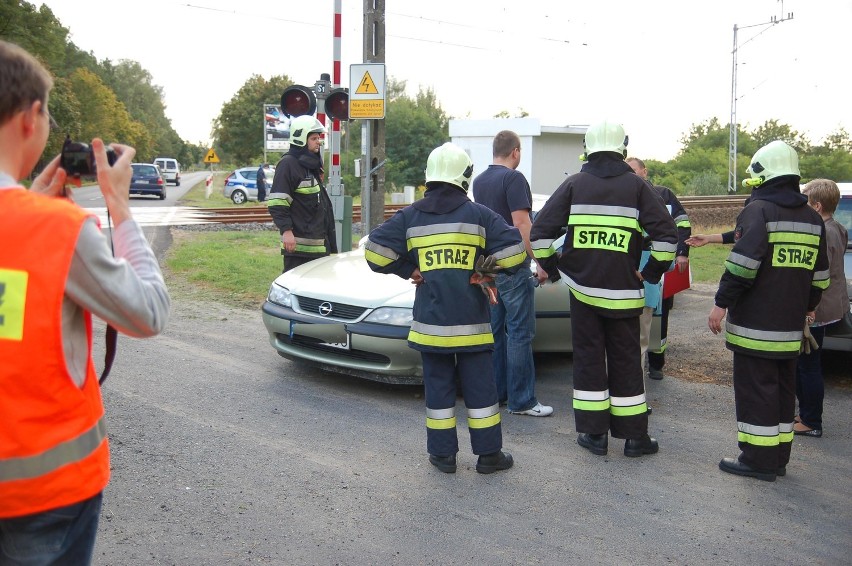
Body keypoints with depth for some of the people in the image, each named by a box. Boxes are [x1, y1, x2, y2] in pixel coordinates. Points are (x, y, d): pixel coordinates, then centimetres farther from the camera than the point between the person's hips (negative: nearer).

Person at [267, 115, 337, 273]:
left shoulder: (312, 164, 19)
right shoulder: (288, 164, -11)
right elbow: (277, 203, -18)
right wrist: (286, 230, -24)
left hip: (318, 243, 10)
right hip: (298, 244, -10)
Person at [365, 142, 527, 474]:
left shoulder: (410, 216, 2)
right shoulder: (479, 214, -2)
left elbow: (376, 252, -3)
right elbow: (514, 252, -8)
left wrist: (408, 270, 8)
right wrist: (486, 267, 7)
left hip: (430, 321, 1)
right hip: (471, 321, -1)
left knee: (438, 387, 10)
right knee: (479, 386, 8)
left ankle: (443, 454, 15)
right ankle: (489, 454, 15)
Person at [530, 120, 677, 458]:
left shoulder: (574, 185, 2)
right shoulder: (636, 186, 0)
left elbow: (539, 232, -3)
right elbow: (667, 234, -7)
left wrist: (552, 267, 9)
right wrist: (651, 272, 5)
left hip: (582, 288, 0)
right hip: (623, 291, 0)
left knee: (589, 359, 10)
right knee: (625, 361, 10)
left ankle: (594, 433, 14)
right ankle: (634, 437, 17)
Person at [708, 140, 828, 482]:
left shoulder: (758, 210, -12)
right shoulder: (812, 219, 13)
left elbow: (743, 264, -21)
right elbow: (819, 276, 17)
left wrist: (721, 303, -16)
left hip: (755, 325, -8)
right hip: (790, 326, 8)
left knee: (755, 389, -1)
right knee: (783, 389, 15)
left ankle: (758, 459, 3)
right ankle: (778, 458, 23)